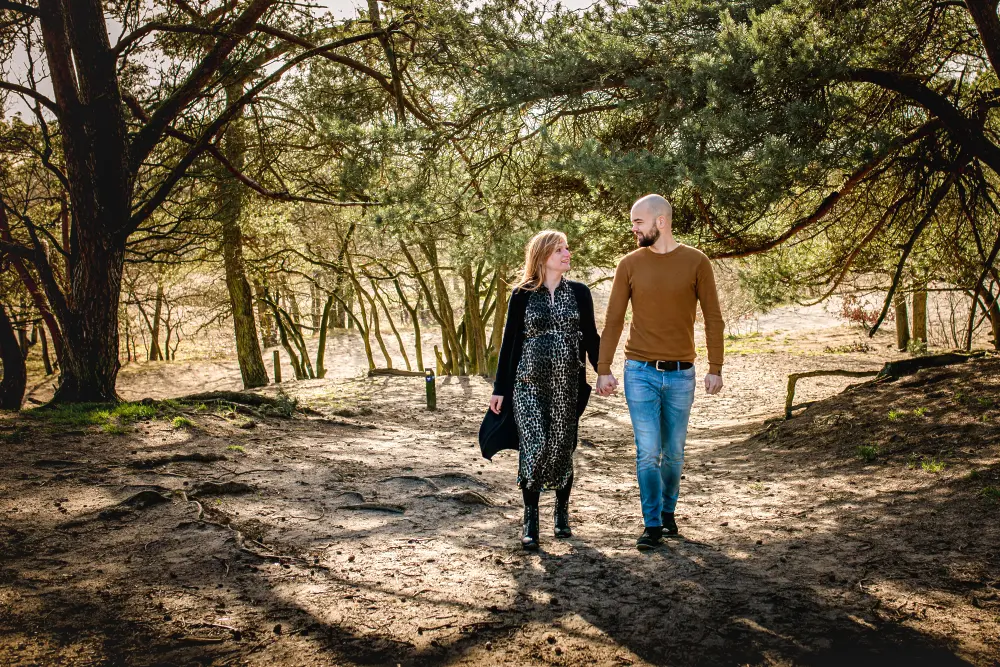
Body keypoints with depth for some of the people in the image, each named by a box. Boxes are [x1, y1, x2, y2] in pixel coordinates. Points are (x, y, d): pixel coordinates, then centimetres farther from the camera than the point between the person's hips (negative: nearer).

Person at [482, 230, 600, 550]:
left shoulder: (578, 293, 6)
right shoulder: (522, 295, 0)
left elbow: (591, 337, 11)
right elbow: (509, 341, 3)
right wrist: (499, 388, 2)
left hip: (567, 385, 2)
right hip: (528, 383, -2)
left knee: (562, 449, 6)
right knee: (534, 446, -11)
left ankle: (562, 513, 27)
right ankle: (530, 521, 2)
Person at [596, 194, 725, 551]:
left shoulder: (696, 262, -1)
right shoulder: (629, 264, 1)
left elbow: (713, 318, 1)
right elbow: (613, 321, 3)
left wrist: (715, 368, -2)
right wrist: (603, 369, -2)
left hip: (681, 374, 0)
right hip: (640, 371, 0)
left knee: (673, 452, 11)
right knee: (647, 452, -3)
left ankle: (668, 512, 31)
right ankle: (652, 525, 7)